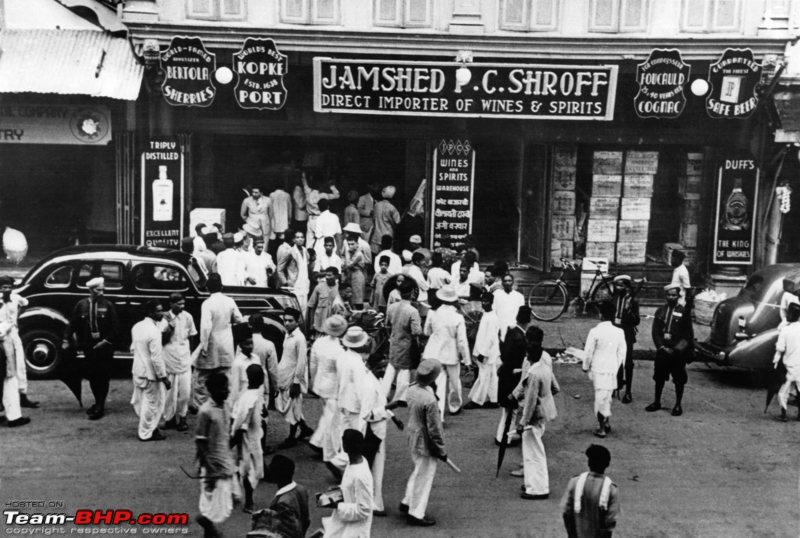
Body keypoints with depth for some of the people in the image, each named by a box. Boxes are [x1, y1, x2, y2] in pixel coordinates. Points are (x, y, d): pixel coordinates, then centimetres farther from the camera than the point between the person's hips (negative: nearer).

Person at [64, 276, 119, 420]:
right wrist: (67, 340, -1)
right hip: (88, 347, 3)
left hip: (104, 348, -3)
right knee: (91, 376, 11)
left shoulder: (108, 305, -5)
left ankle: (100, 407, 7)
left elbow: (115, 327, -5)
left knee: (103, 377, 0)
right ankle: (97, 402, 28)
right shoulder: (81, 304, 1)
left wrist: (107, 341, -13)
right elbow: (73, 323, 6)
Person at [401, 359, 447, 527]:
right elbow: (434, 429, -22)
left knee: (417, 472, 27)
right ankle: (416, 514, 23)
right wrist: (441, 450, -9)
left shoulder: (412, 389, -5)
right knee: (424, 477, 9)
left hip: (413, 439, 8)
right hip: (426, 444, -8)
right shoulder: (429, 400, -30)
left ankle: (407, 502, 40)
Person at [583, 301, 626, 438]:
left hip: (598, 369, -3)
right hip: (613, 369, 3)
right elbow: (622, 352, 5)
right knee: (607, 396, 18)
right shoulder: (619, 332, -3)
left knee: (601, 397, 2)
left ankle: (602, 428, 8)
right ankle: (605, 423, 27)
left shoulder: (595, 331, -14)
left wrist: (586, 367, 7)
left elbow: (588, 352, -9)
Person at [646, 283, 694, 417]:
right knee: (659, 377, 11)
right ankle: (657, 402, 24)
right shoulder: (660, 311, 7)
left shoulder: (684, 311, -2)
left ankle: (678, 405, 16)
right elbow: (655, 331, 5)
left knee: (679, 380, 4)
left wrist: (677, 349, -12)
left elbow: (688, 334, -4)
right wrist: (661, 347, -7)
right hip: (662, 350, 3)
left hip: (678, 352, -3)